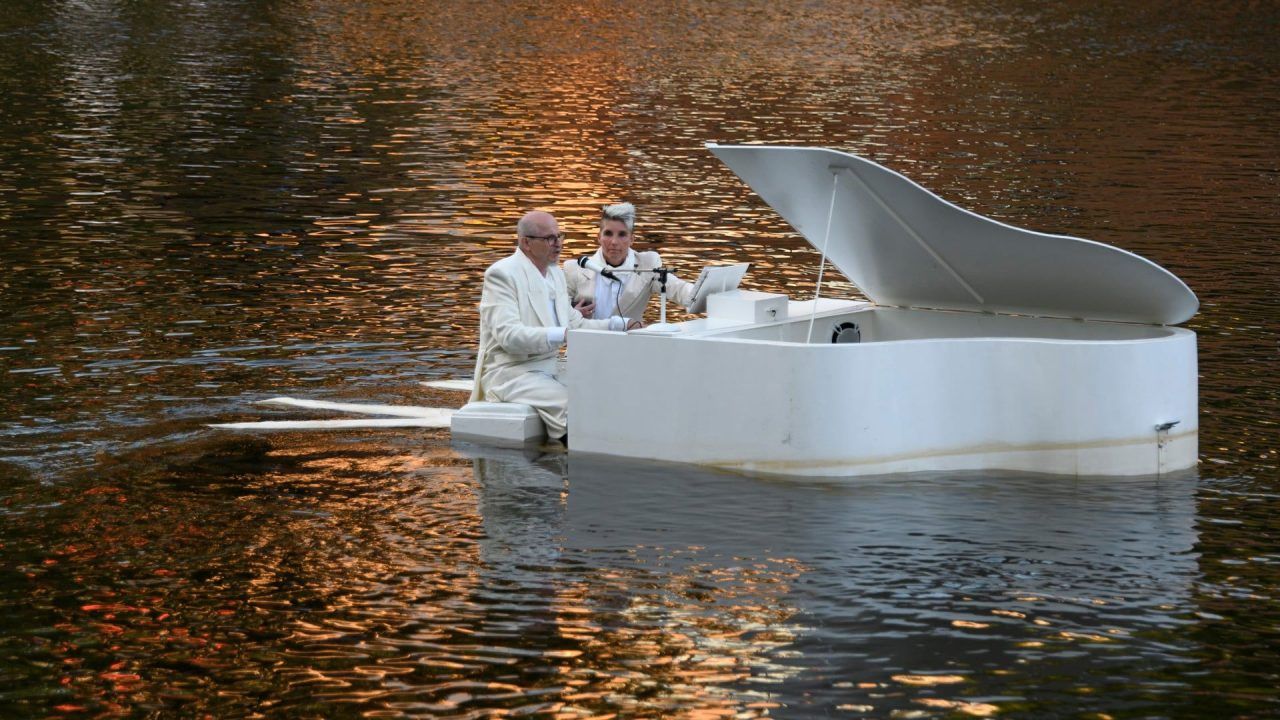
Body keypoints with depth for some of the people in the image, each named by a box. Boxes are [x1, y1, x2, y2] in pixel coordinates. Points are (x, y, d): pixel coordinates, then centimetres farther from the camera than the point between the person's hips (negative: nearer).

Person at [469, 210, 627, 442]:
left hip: (548, 369, 8)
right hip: (512, 372, -8)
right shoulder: (502, 273, -11)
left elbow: (573, 323, 18)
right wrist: (562, 335, -33)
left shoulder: (555, 273, 16)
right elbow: (508, 335, -22)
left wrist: (619, 325, 2)